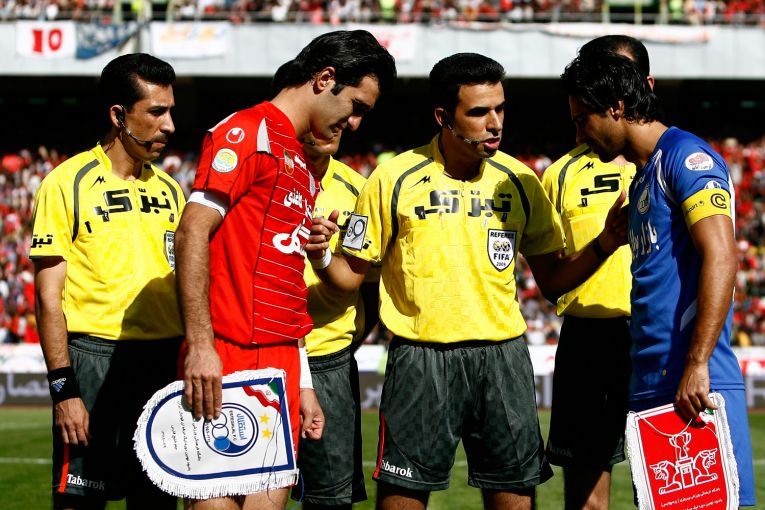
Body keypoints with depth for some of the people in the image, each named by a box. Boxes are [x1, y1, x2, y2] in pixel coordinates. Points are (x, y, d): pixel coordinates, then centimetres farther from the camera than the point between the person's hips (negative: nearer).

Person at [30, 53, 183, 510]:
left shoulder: (169, 189, 13)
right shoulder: (68, 184, -4)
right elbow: (48, 297, -7)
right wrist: (63, 388, -14)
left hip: (165, 361, 5)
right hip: (93, 356, -5)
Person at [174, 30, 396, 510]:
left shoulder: (303, 169, 22)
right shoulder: (247, 132, -5)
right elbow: (193, 232, -14)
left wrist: (303, 386, 21)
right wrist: (199, 344, -21)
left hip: (280, 362, 9)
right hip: (228, 361, -9)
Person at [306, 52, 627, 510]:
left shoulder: (519, 181, 6)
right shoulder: (396, 179, -3)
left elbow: (553, 279, 12)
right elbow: (353, 272, 3)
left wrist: (602, 247, -5)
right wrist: (321, 258, -18)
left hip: (502, 359, 3)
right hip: (420, 360, -3)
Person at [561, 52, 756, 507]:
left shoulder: (685, 156, -7)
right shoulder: (642, 178, 22)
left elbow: (721, 258, -18)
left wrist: (696, 366, -23)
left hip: (696, 384, -10)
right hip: (652, 386, 10)